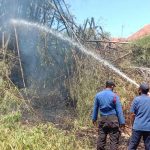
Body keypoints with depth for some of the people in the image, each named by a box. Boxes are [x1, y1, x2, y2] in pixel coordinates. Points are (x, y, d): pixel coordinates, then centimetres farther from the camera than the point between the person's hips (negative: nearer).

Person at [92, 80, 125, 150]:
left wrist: (94, 118, 24)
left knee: (101, 139, 12)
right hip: (113, 119, -4)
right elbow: (119, 110, -8)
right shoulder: (114, 96, -8)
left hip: (102, 119, 4)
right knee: (114, 140, 1)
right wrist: (122, 122, -4)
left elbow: (95, 108, 14)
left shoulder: (98, 95, 5)